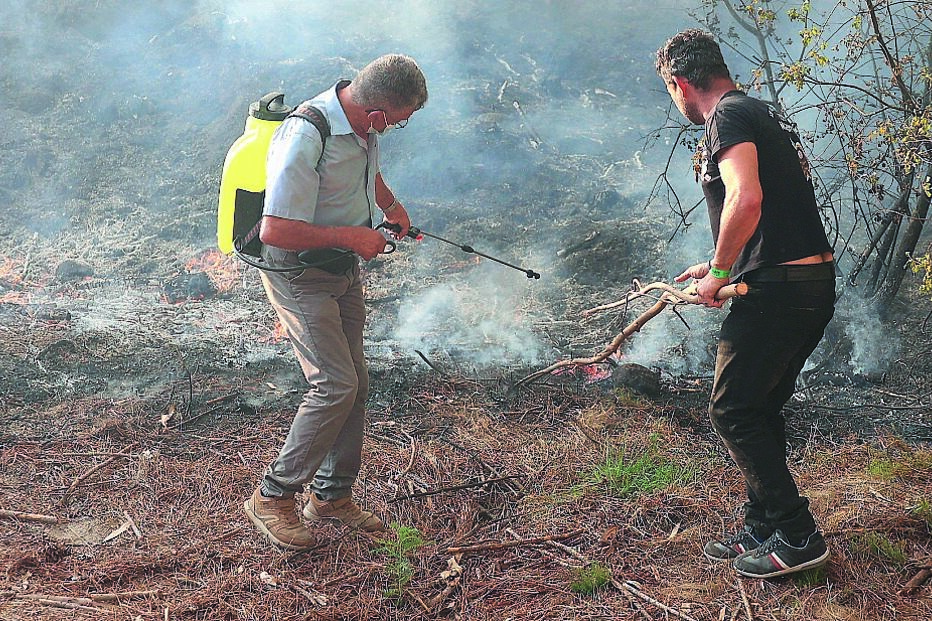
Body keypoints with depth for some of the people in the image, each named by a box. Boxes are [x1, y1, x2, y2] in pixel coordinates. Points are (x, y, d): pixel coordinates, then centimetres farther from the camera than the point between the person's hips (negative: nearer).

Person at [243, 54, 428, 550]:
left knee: (353, 382, 11)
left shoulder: (362, 123, 0)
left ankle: (332, 495, 26)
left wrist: (389, 203, 14)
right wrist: (352, 236, -24)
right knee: (335, 385, -13)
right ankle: (272, 497, 4)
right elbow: (275, 231, -31)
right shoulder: (305, 138, -29)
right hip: (299, 276, -9)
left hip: (343, 270, 9)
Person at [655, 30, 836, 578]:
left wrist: (718, 273, -14)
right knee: (761, 410, 17)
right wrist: (719, 267, 28)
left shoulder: (728, 116, -10)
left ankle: (797, 537, 4)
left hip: (777, 287, -10)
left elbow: (746, 200, -26)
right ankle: (764, 529, 25)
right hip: (817, 282, 10)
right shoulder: (764, 113, 22)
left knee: (733, 411, -1)